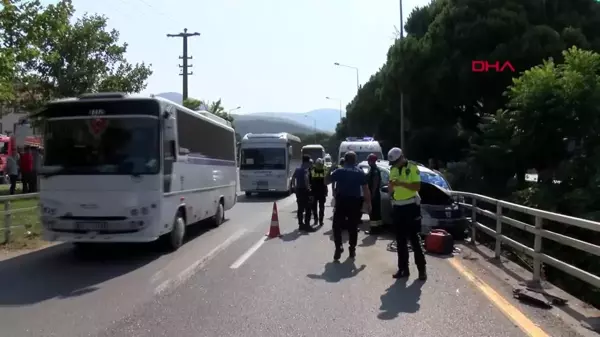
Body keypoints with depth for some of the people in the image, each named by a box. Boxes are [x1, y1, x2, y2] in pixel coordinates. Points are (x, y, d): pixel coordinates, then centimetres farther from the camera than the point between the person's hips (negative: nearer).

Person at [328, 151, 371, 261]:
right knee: (353, 227, 10)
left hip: (341, 201, -1)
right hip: (355, 202, 2)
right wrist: (368, 203, 2)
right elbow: (365, 189, -2)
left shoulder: (339, 171, -1)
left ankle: (338, 248, -7)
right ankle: (352, 249, 13)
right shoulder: (360, 173, 2)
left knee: (337, 226, 6)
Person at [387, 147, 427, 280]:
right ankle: (403, 268, 15)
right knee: (400, 240, 8)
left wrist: (401, 183, -25)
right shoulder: (393, 170, 10)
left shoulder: (413, 168, -7)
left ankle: (421, 269, 4)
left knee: (414, 239, -3)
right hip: (397, 207, 6)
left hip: (411, 206, -6)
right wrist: (391, 185, -10)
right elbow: (390, 190, 13)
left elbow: (417, 186, -15)